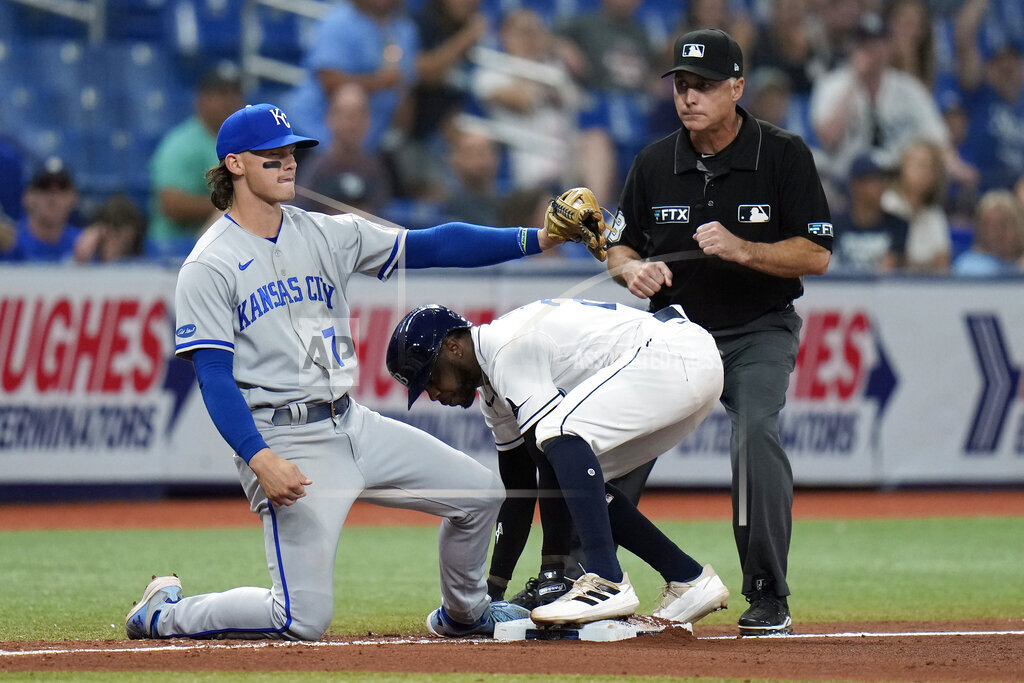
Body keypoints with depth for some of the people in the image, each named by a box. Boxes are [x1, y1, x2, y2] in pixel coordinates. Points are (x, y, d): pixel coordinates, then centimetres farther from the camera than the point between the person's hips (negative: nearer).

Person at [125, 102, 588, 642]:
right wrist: (260, 460, -29)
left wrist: (536, 239, -5)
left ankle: (462, 612, 33)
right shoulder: (209, 267, -8)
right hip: (283, 441, -7)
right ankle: (164, 613, 9)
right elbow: (214, 378, -14)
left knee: (479, 492, 7)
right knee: (305, 618, -13)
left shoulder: (327, 234, 10)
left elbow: (430, 247, 5)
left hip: (353, 424, 7)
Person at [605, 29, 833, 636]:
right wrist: (633, 269, -14)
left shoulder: (784, 155, -9)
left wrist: (741, 249, -26)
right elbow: (620, 247, 10)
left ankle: (769, 599, -23)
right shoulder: (655, 164, 1)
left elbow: (817, 256, -11)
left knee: (756, 432, -28)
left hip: (759, 331, -3)